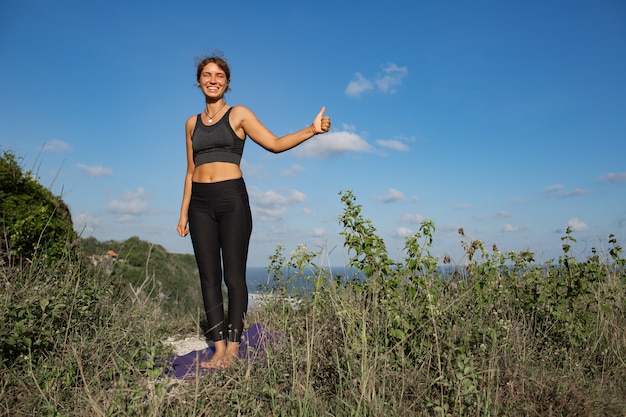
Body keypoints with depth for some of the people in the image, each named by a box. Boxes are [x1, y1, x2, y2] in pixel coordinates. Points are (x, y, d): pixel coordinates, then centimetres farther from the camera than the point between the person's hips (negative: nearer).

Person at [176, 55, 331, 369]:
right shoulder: (192, 123, 17)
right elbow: (191, 171, 17)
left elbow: (274, 143, -3)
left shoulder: (238, 114, 5)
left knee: (234, 276, -4)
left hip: (231, 198, -4)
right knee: (208, 277, 3)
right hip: (200, 202, 5)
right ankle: (218, 348, 12)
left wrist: (312, 130, -16)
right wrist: (184, 212, 14)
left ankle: (233, 348, 6)